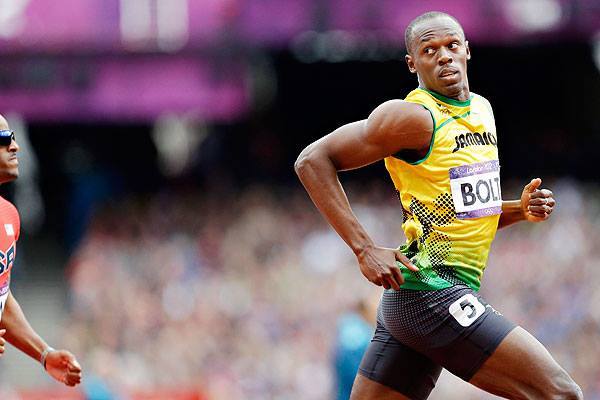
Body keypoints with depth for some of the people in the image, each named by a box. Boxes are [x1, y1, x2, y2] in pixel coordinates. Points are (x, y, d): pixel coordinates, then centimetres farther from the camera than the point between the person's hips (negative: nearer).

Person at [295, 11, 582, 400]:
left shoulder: (481, 109, 16)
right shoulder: (415, 117, -10)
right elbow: (313, 160, -12)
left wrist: (518, 210, 8)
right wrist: (364, 249, -18)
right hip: (431, 293, -9)